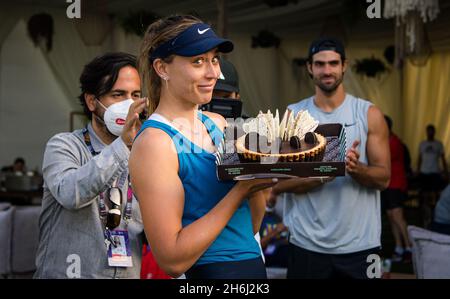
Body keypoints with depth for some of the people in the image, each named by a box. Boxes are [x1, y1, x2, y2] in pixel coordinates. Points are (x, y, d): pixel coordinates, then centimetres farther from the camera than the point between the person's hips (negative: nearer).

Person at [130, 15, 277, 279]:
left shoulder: (217, 123, 2)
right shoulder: (154, 141, -18)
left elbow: (252, 225, 8)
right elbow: (172, 260, -23)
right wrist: (241, 188, -22)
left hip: (253, 261, 7)